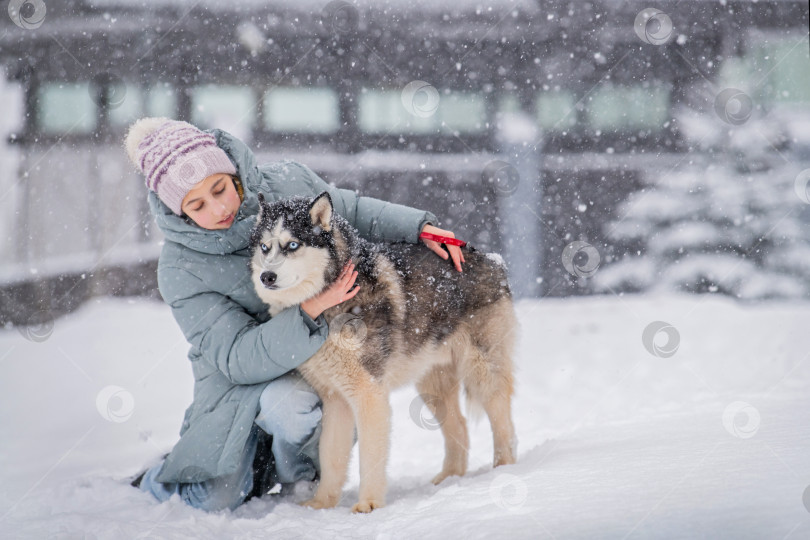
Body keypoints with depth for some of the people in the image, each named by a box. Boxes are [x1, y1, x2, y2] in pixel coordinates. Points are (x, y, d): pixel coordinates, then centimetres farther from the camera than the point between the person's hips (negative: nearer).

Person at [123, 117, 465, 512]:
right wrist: (309, 310, -38)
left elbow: (355, 213, 11)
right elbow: (237, 359, -26)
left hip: (319, 362, 2)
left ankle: (300, 478, 1)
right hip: (245, 379, -1)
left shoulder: (288, 182, -11)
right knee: (218, 501, -13)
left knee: (288, 402, -33)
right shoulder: (180, 268, -19)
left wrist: (419, 227, -2)